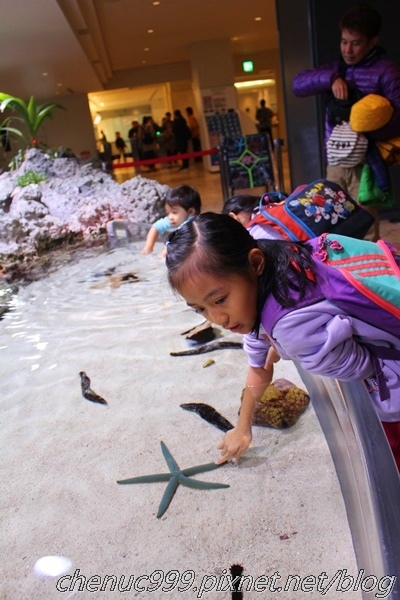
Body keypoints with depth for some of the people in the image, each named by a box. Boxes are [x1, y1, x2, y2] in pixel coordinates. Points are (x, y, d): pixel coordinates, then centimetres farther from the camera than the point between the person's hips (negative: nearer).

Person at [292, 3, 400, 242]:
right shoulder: (337, 68, 16)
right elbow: (298, 84, 8)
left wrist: (367, 129, -29)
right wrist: (330, 78, -8)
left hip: (365, 163, -6)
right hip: (335, 160, 6)